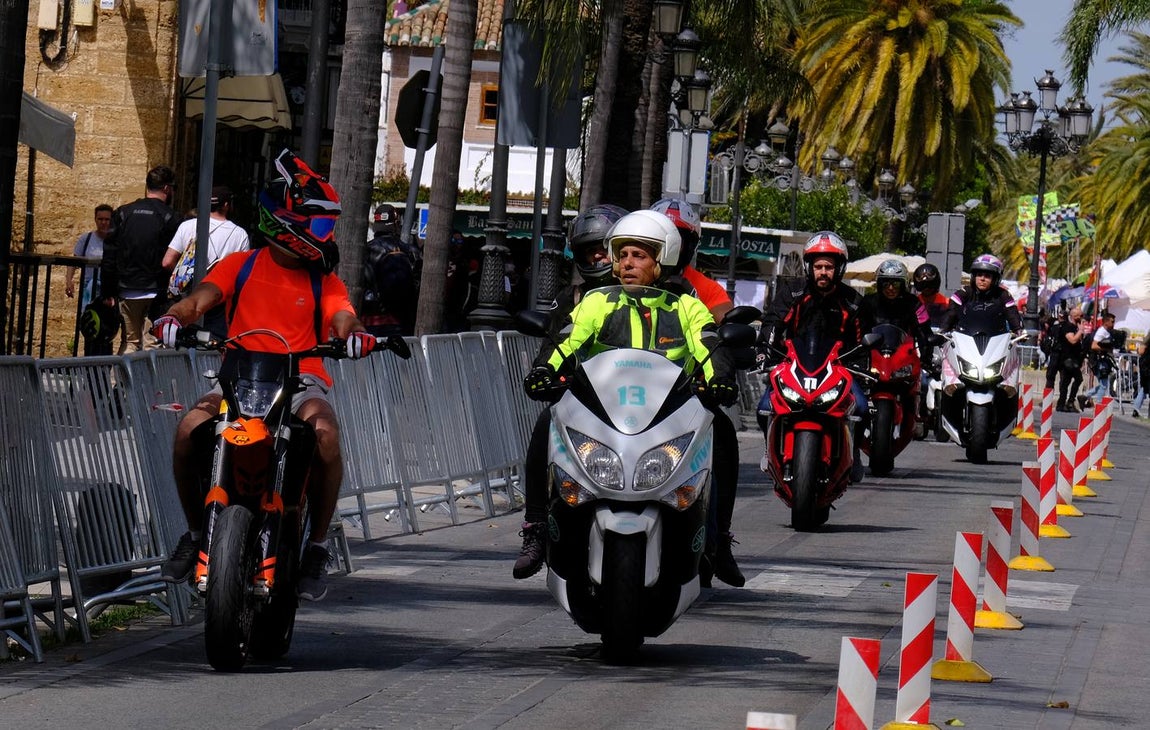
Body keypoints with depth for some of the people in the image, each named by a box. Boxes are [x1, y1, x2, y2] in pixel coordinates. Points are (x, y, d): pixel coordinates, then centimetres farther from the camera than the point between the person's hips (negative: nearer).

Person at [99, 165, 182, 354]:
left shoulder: (123, 213, 8)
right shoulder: (169, 218, -4)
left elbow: (109, 256, 6)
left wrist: (108, 293, 9)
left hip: (127, 291, 4)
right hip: (156, 293, -4)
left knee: (130, 342, 12)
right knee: (152, 345, -3)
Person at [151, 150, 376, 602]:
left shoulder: (322, 281, 12)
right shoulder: (241, 266, 12)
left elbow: (342, 318, -5)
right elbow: (202, 298, -2)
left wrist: (353, 334, -31)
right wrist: (175, 316, -26)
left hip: (301, 379, 0)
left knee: (325, 434, -34)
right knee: (189, 430, -28)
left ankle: (317, 546, -15)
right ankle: (196, 532, -3)